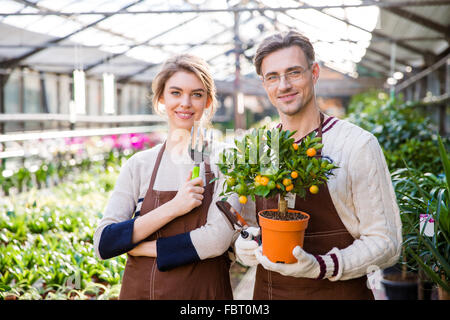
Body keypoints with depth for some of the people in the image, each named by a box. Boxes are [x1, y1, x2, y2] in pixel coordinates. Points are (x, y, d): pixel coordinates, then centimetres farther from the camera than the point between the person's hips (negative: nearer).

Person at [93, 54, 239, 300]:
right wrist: (172, 208, -20)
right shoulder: (139, 164, -2)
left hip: (204, 290, -2)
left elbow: (217, 239, -19)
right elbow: (103, 244, -10)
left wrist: (139, 247, -13)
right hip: (141, 290, 2)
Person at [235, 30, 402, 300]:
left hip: (337, 292, -4)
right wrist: (244, 248, -11)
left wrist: (321, 267, -25)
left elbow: (385, 242, -12)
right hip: (266, 291, 4)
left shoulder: (358, 144, -13)